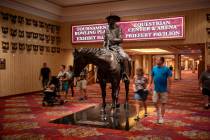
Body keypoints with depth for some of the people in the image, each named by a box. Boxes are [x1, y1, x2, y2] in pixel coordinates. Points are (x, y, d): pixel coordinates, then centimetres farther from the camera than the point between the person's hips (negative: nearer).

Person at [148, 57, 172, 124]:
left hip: (164, 89, -3)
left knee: (163, 103, 6)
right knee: (155, 102, 6)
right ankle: (158, 111, 36)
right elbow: (152, 77, 11)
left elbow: (169, 78, -7)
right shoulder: (154, 68, 3)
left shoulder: (166, 69, -7)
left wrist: (169, 87, -11)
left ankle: (161, 117, 19)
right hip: (156, 89, 3)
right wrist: (150, 85, 8)